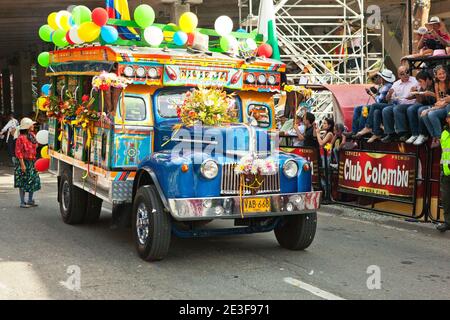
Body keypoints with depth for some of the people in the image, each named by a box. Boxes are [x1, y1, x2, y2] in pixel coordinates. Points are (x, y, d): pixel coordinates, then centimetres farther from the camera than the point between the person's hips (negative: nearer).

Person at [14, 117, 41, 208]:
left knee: (33, 181, 10)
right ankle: (22, 202, 7)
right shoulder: (21, 138, -15)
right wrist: (22, 164, -20)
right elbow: (18, 152, -17)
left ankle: (30, 200, 21)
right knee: (23, 183, -1)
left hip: (32, 162, 8)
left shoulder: (32, 135, 8)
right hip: (24, 162, -8)